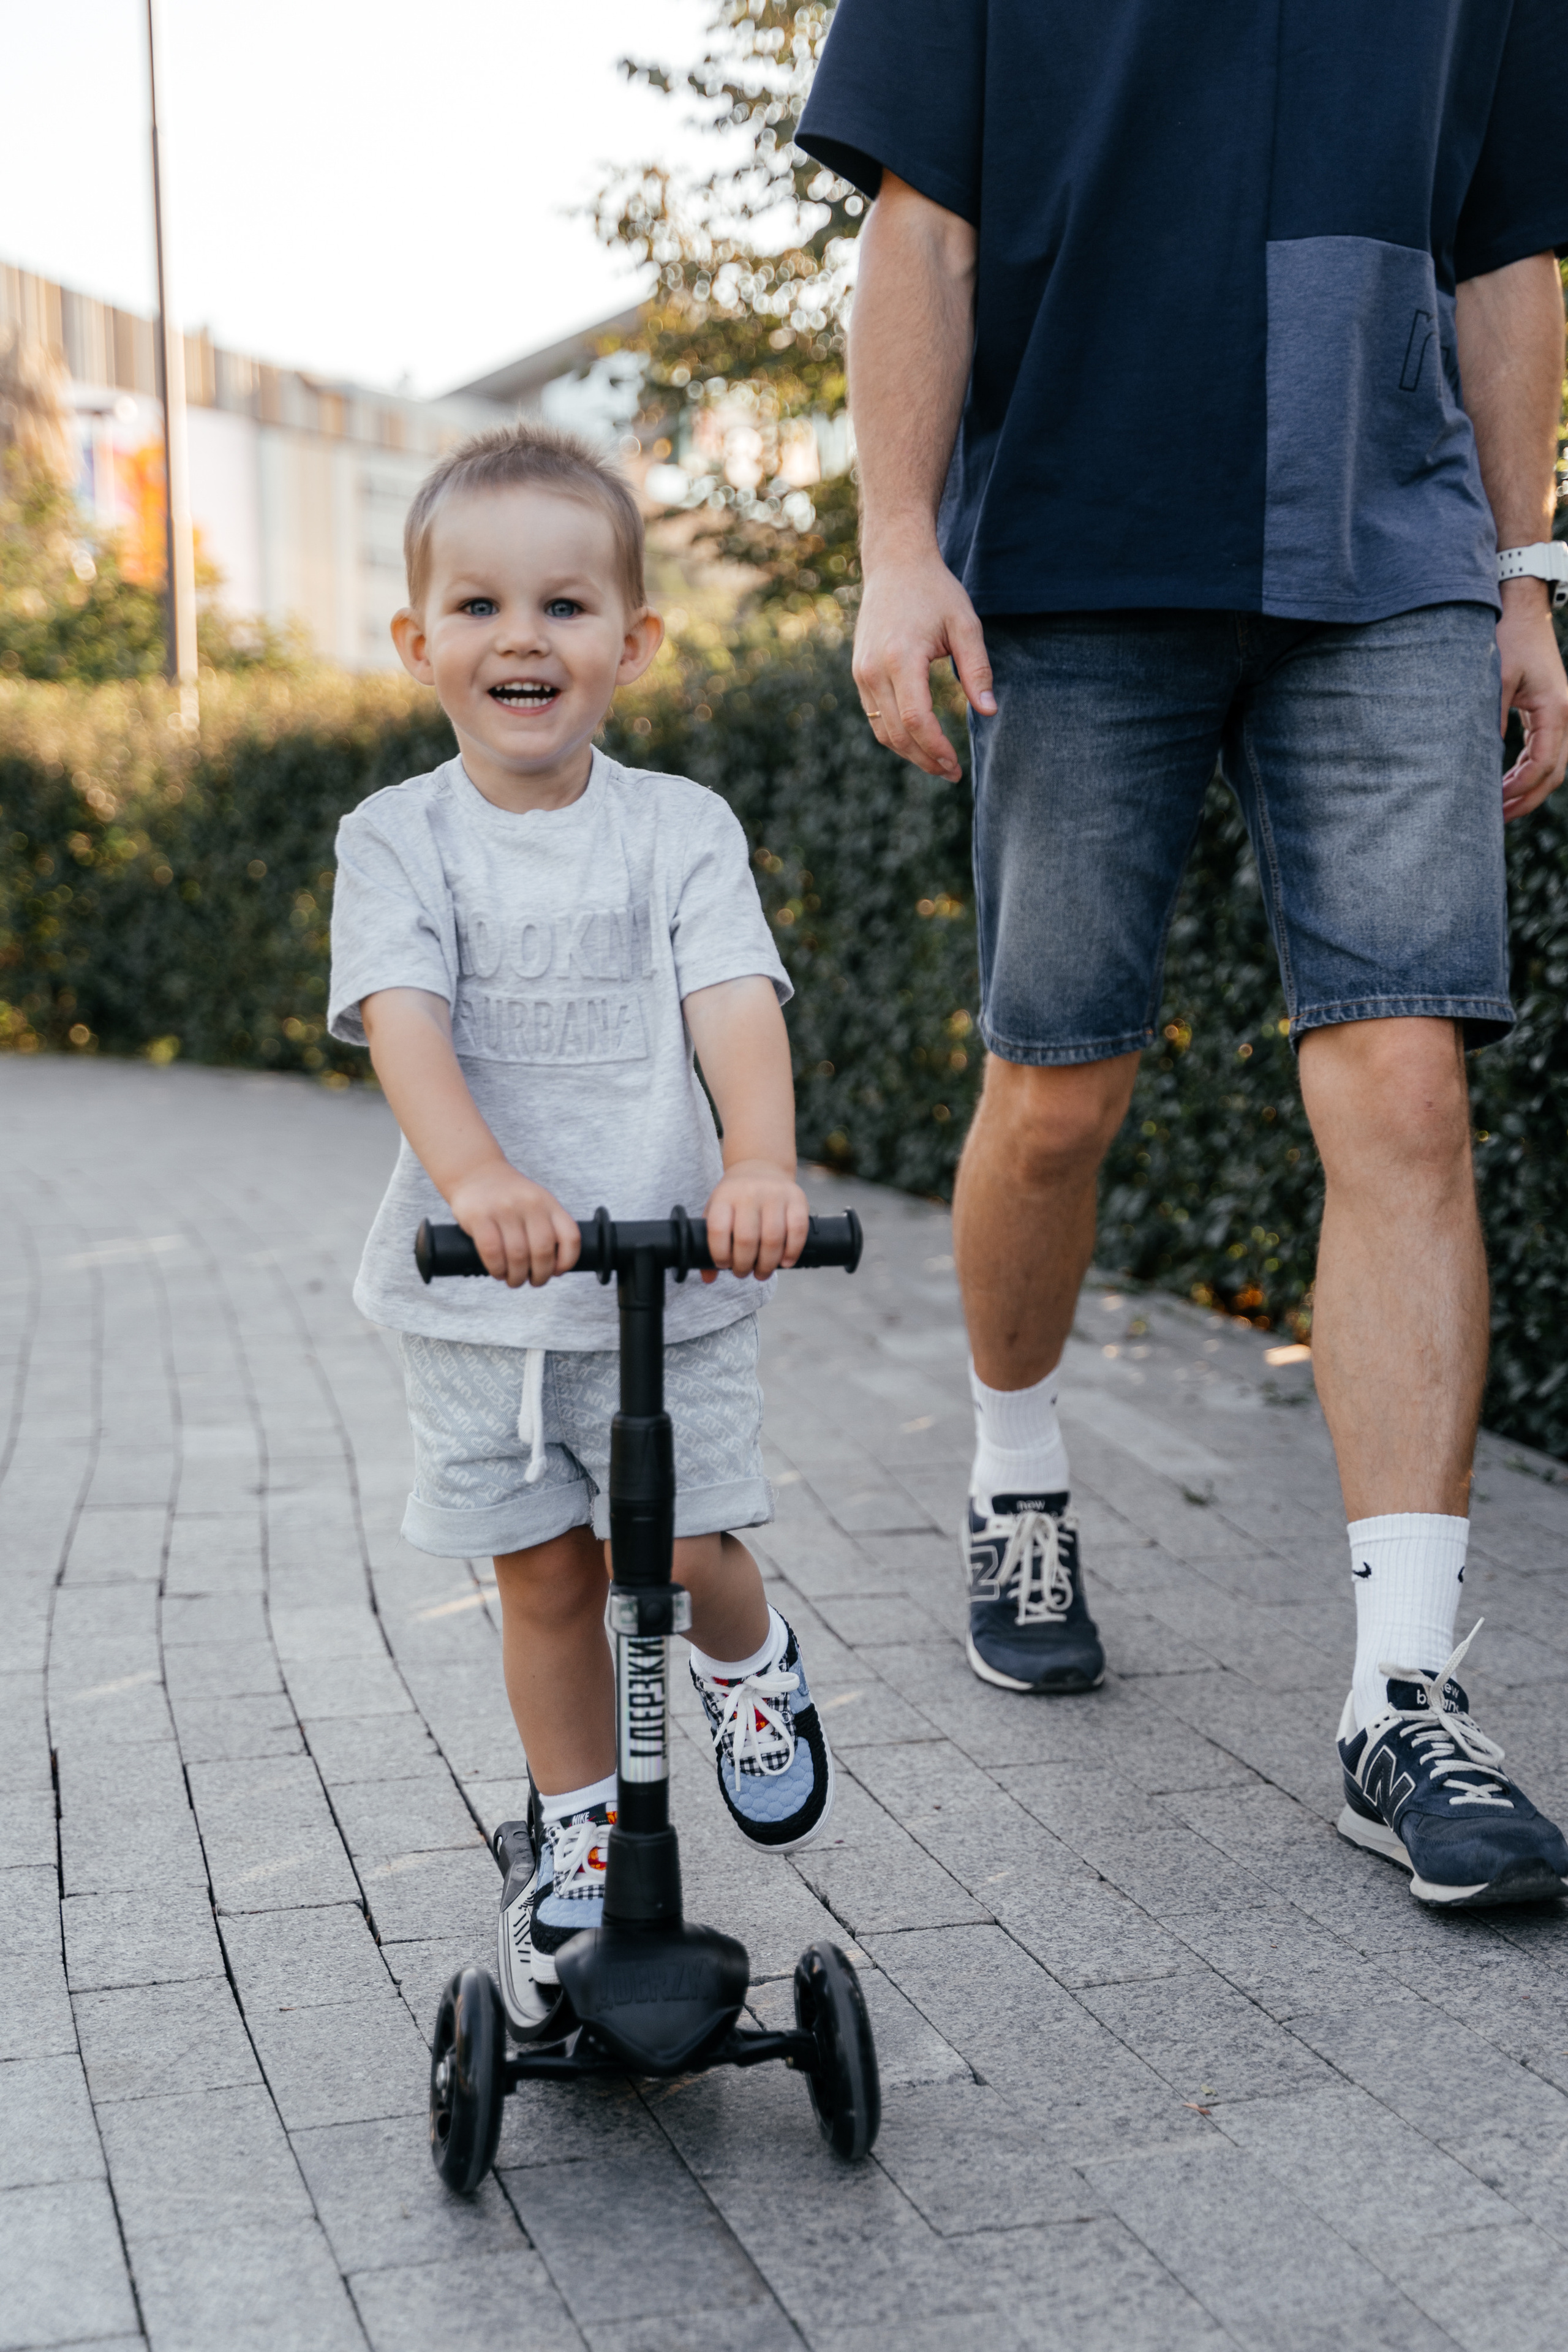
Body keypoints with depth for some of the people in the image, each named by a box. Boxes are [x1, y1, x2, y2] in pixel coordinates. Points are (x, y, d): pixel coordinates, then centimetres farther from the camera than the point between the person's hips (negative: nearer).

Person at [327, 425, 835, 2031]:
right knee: (542, 1577, 8)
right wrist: (478, 1178, -37)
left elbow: (736, 1008, -13)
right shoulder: (398, 840, -2)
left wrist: (760, 1163, -34)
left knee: (685, 1546, -4)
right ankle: (575, 1837, 28)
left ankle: (751, 1668, 32)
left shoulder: (680, 828, 0)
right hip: (477, 1293, 1)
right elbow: (404, 1022, -17)